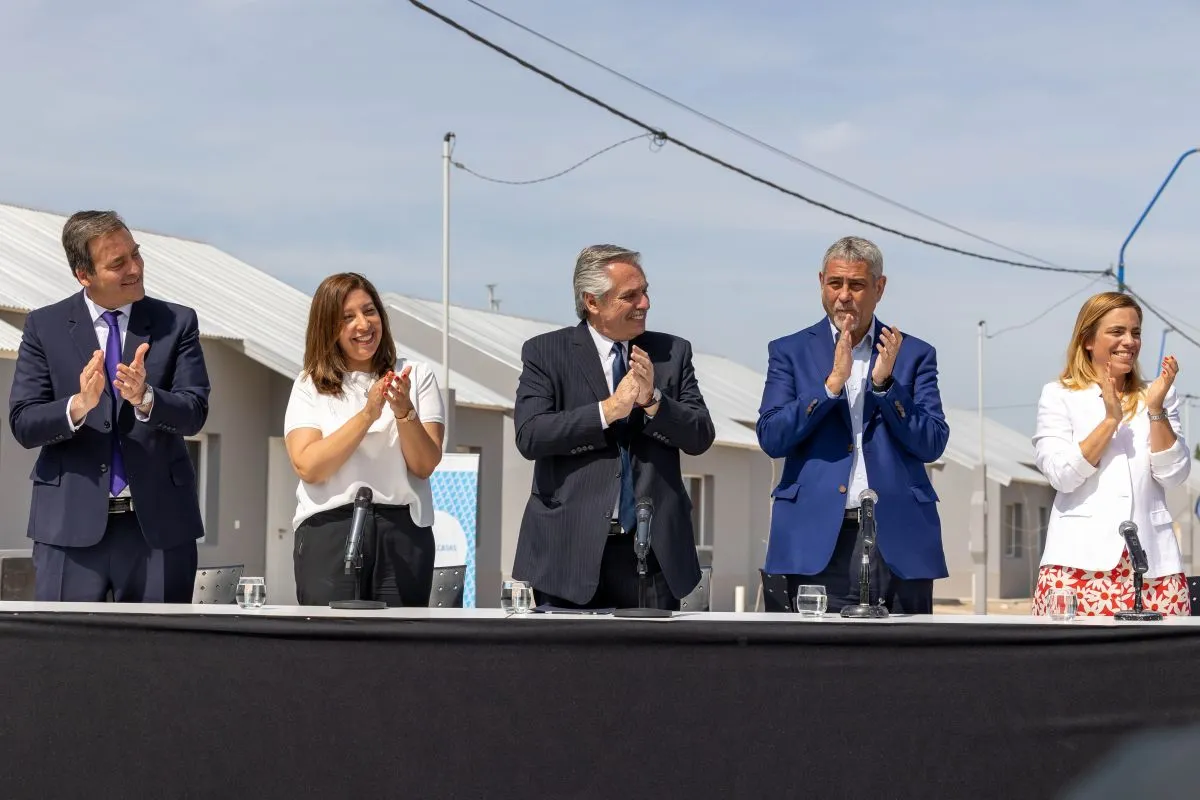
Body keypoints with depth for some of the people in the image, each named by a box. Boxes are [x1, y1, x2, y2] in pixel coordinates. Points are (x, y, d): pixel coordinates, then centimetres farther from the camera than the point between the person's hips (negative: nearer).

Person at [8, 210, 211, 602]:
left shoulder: (177, 323, 5)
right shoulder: (45, 327, 4)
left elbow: (194, 414, -5)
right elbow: (22, 424, -2)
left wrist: (145, 398, -25)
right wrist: (78, 405, -21)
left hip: (159, 522, 1)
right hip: (72, 522, 0)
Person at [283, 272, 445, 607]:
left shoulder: (417, 376, 10)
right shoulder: (310, 385, 8)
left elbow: (425, 465, -1)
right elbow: (308, 467, -8)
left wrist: (404, 412, -17)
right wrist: (368, 414, -14)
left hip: (403, 531, 1)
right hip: (329, 529, -1)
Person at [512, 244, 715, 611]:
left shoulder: (672, 352, 11)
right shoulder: (545, 353, 3)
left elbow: (700, 437, 4)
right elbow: (530, 436, -10)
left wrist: (653, 399, -13)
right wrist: (609, 410, -16)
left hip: (654, 549, 2)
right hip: (570, 550, -2)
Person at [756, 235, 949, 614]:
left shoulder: (914, 354, 12)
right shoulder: (790, 352, 11)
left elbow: (933, 445, 3)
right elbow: (770, 438, -1)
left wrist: (885, 383, -9)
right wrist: (833, 382, -11)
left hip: (898, 542, 1)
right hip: (817, 540, -1)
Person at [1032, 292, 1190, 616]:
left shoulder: (1158, 396, 17)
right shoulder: (1059, 396, 8)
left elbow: (1173, 475, 6)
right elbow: (1061, 475, -4)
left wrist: (1156, 409, -3)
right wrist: (1110, 420, -9)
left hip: (1153, 562, 3)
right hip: (1082, 560, -2)